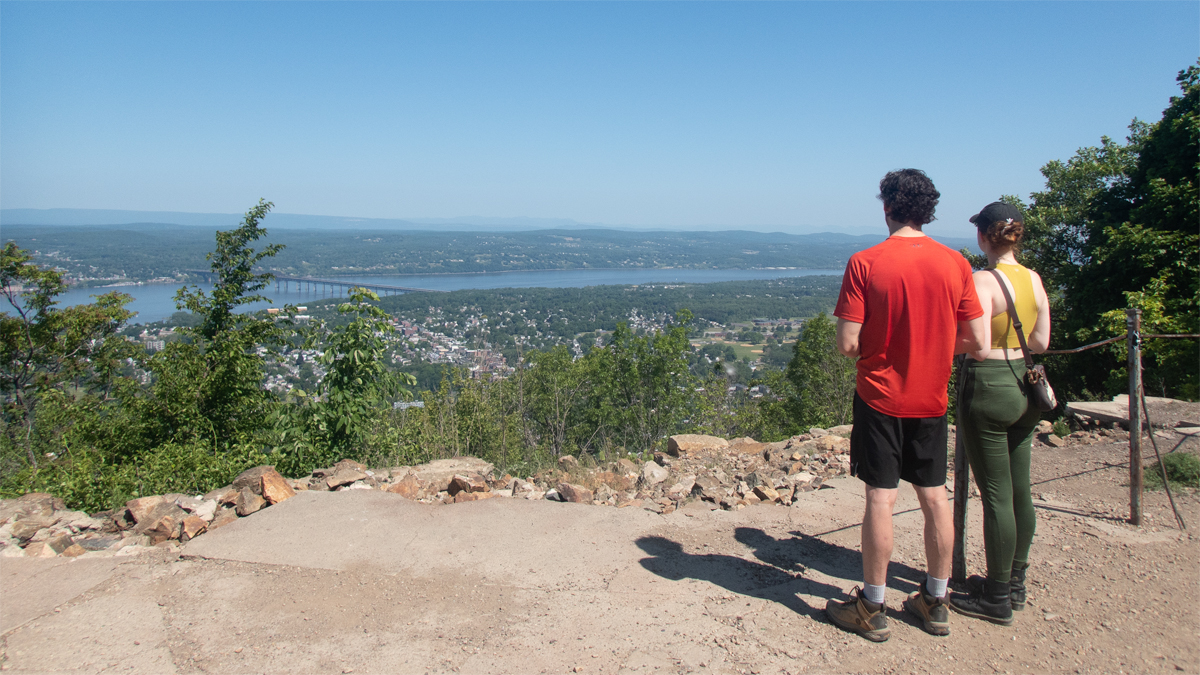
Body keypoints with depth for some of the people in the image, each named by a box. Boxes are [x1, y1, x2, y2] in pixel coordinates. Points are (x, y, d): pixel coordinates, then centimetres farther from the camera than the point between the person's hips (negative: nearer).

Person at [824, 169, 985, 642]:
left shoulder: (864, 264, -13)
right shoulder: (954, 263, -2)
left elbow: (847, 344, -16)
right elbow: (975, 340, 0)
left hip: (880, 395, -3)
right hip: (932, 398, 4)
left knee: (881, 499, 2)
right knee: (934, 497, 13)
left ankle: (872, 610, 14)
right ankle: (935, 602, 27)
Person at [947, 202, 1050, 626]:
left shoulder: (983, 281, -16)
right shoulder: (1034, 280, 6)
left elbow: (979, 348, -21)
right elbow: (1040, 342, 12)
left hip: (988, 387, -8)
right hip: (1023, 385, 8)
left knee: (996, 495, -1)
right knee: (1020, 490, 15)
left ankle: (997, 598, 10)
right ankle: (1015, 583, 28)